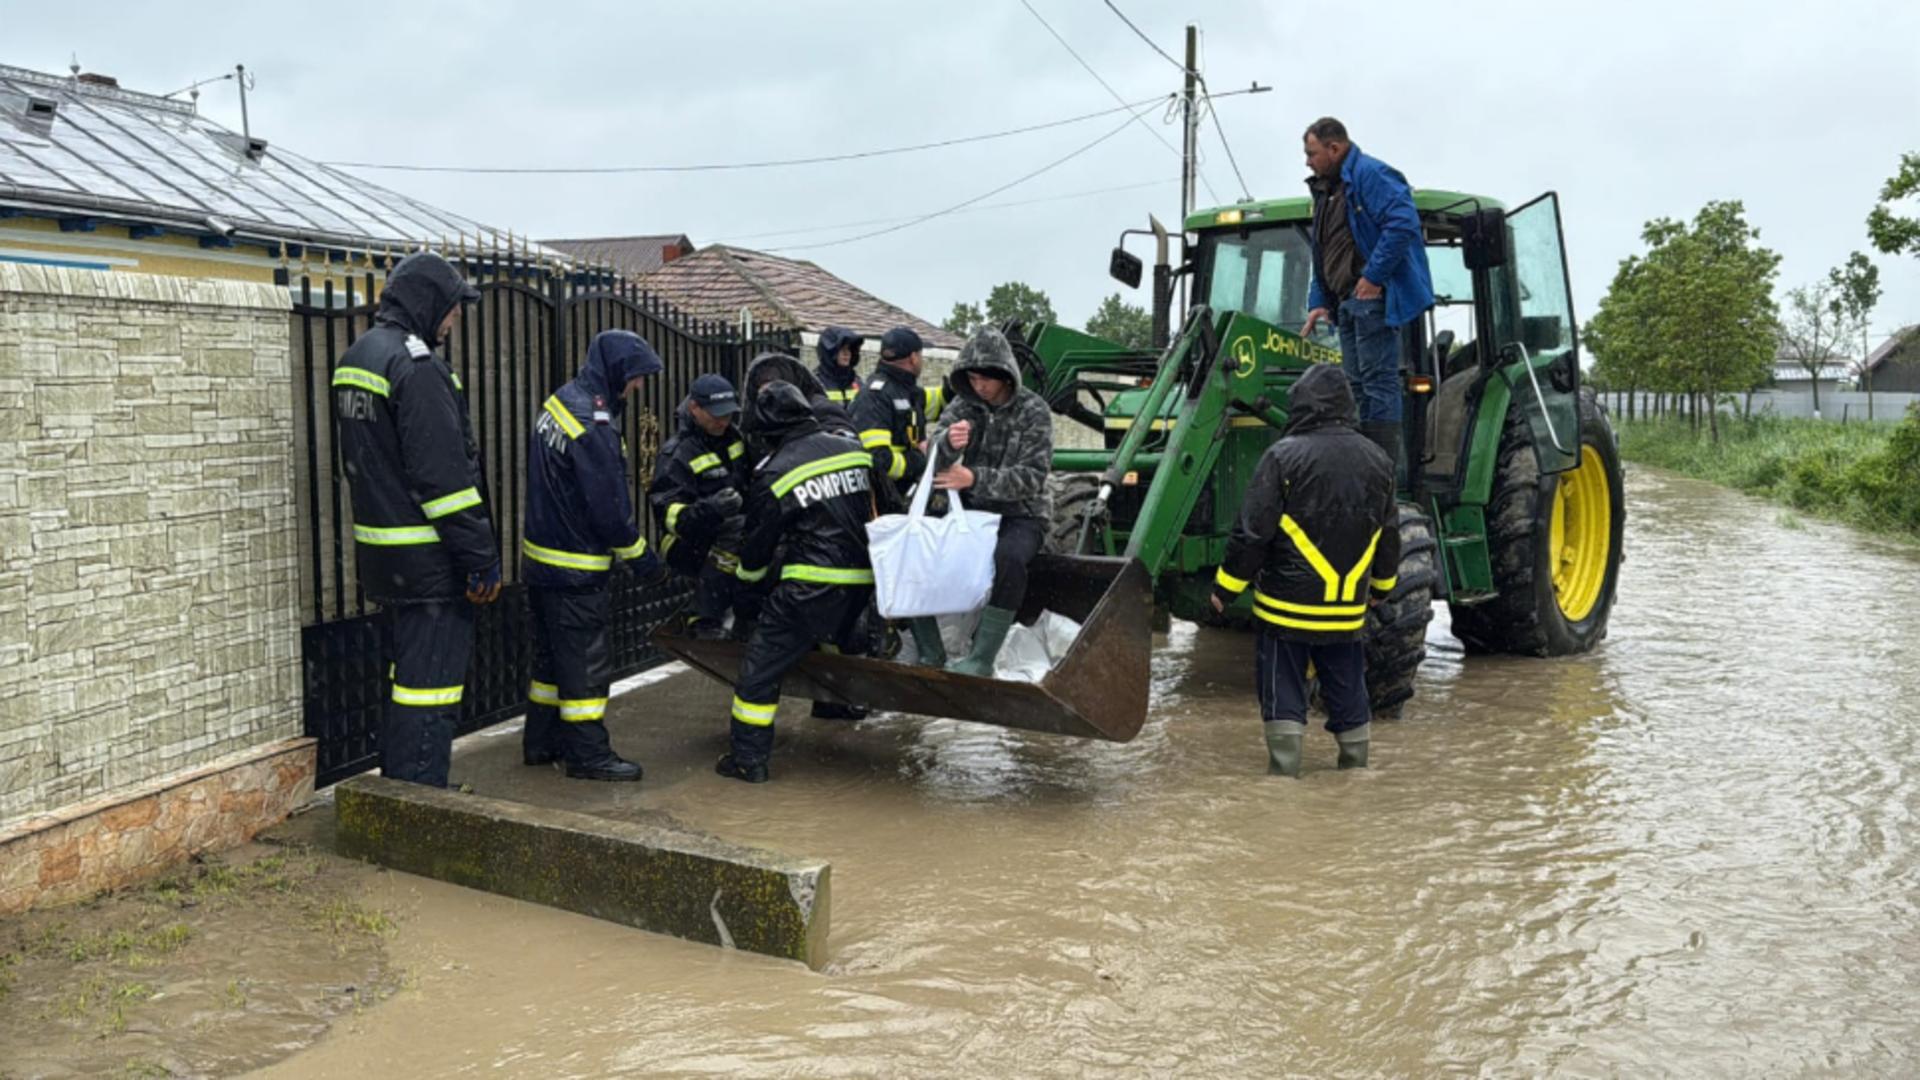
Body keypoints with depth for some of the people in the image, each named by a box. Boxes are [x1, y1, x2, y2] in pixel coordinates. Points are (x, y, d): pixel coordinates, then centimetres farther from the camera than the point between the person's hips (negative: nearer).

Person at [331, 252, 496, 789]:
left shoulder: (355, 358, 14)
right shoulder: (416, 366, -17)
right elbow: (442, 475, -21)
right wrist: (483, 557, -16)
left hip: (383, 554, 10)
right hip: (429, 558, -10)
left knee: (405, 674, 20)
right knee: (431, 683, -4)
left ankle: (396, 786, 31)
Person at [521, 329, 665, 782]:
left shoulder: (558, 402, 7)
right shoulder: (593, 427, -23)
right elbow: (610, 507, -20)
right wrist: (641, 558, -6)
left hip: (541, 556, 10)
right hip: (575, 570, -10)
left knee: (552, 655, 19)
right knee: (587, 662, 0)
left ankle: (541, 742, 28)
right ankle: (588, 754, 8)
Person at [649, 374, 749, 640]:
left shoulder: (733, 437, 6)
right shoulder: (676, 455, -16)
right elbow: (668, 515, -25)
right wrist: (710, 509, -42)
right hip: (691, 547, -8)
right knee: (736, 533, -33)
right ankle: (707, 621, -25)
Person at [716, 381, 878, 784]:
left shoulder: (773, 475, -6)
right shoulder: (855, 449, 6)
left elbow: (759, 544, 5)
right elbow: (876, 512, 21)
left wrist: (746, 574, 25)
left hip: (812, 584, -5)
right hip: (863, 579, 5)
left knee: (762, 662, 3)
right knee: (840, 640, 30)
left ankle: (749, 758, 5)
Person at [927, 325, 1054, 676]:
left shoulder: (1033, 411, -8)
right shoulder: (962, 406, 2)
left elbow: (1033, 477, -17)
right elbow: (935, 465, -7)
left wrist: (975, 478, -30)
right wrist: (950, 444, -32)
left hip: (1022, 515, -4)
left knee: (1008, 558, -37)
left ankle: (981, 660, -28)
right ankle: (928, 654, -7)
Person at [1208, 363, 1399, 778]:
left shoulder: (1284, 456, -13)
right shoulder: (1376, 459, 6)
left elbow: (1253, 531, -14)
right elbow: (1389, 533, 16)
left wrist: (1226, 587, -4)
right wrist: (1381, 586, 30)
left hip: (1288, 603, -5)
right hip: (1347, 607, 5)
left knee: (1283, 693, 4)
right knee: (1347, 689, 17)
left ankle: (1284, 772, 3)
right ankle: (1356, 764, 27)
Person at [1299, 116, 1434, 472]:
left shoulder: (1371, 175, -8)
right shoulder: (1327, 191, 22)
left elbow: (1403, 223, -21)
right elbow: (1323, 254, 26)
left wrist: (1374, 276, -20)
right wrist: (1319, 302, 16)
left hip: (1374, 298, -10)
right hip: (1347, 301, 10)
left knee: (1378, 380, -10)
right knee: (1357, 384, 10)